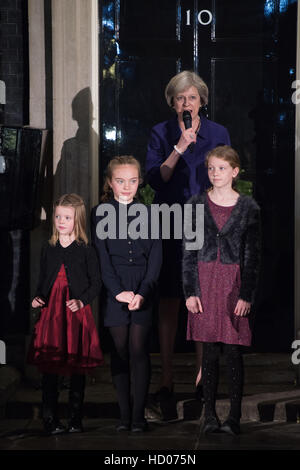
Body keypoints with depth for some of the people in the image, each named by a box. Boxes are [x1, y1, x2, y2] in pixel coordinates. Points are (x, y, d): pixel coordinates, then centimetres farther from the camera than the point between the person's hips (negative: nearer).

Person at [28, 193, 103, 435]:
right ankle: (50, 419, 6)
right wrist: (38, 297, 0)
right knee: (49, 366, -1)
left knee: (78, 368, 2)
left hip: (77, 315, -3)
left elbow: (96, 282, 2)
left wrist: (82, 301, -12)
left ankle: (76, 419, 11)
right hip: (51, 313, 3)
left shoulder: (86, 250, 0)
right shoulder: (48, 249, 10)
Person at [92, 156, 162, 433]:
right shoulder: (100, 213, 5)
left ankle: (139, 414, -1)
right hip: (114, 290, 0)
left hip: (143, 288, 0)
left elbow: (155, 258, 3)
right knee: (120, 350, 1)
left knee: (139, 349, -5)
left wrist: (142, 293, -9)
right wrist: (118, 291, -12)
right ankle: (124, 413, 6)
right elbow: (102, 257, -2)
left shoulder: (149, 214, 8)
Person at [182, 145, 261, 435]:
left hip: (234, 284, -1)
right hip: (205, 282, 1)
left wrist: (246, 295, -6)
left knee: (233, 351, -2)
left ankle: (234, 416, 4)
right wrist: (190, 291, -2)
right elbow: (188, 251, 5)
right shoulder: (196, 204, 5)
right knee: (210, 350, 3)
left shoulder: (248, 208, 2)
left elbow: (252, 255, 1)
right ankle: (209, 414, 10)